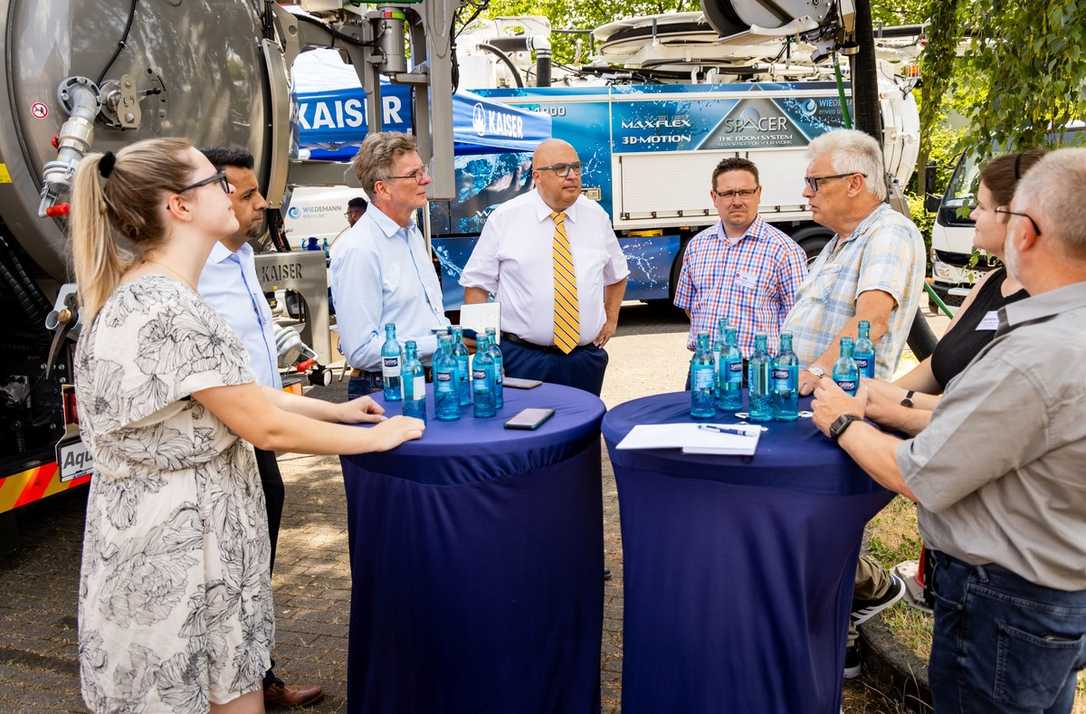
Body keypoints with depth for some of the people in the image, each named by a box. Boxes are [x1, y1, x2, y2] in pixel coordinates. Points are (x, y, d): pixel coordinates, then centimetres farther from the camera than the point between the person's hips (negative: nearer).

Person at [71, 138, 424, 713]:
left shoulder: (139, 292, 7)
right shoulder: (168, 309, -25)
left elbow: (237, 392, 13)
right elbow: (267, 426, -21)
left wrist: (336, 410, 14)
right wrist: (378, 437, -8)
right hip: (174, 549, -9)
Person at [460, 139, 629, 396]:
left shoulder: (597, 217, 6)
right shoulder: (504, 218, -4)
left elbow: (616, 274, 22)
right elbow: (476, 283, 0)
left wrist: (611, 320, 13)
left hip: (586, 358, 3)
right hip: (522, 359, -3)